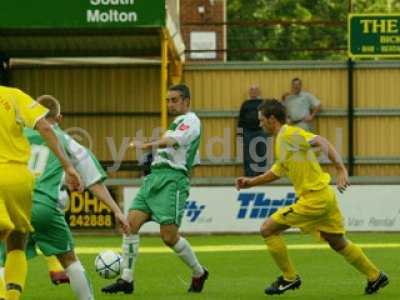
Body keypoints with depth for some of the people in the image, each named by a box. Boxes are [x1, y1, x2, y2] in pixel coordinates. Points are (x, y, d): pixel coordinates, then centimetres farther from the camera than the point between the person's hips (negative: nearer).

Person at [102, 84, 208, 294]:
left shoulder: (191, 121, -5)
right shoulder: (177, 122, 24)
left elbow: (172, 141, -23)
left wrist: (147, 146, -38)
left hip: (172, 179, -9)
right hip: (155, 176, 9)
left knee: (169, 236, -11)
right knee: (131, 223, -7)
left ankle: (199, 273, 13)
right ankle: (126, 280, -8)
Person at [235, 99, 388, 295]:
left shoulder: (289, 134, -13)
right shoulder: (281, 141, 17)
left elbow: (322, 143, -25)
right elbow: (277, 172, 30)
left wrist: (341, 170, -34)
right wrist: (251, 182, 23)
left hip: (313, 198, -10)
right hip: (325, 197, 10)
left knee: (268, 229, -4)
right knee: (338, 243, 21)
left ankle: (290, 278, 3)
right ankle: (375, 277, 30)